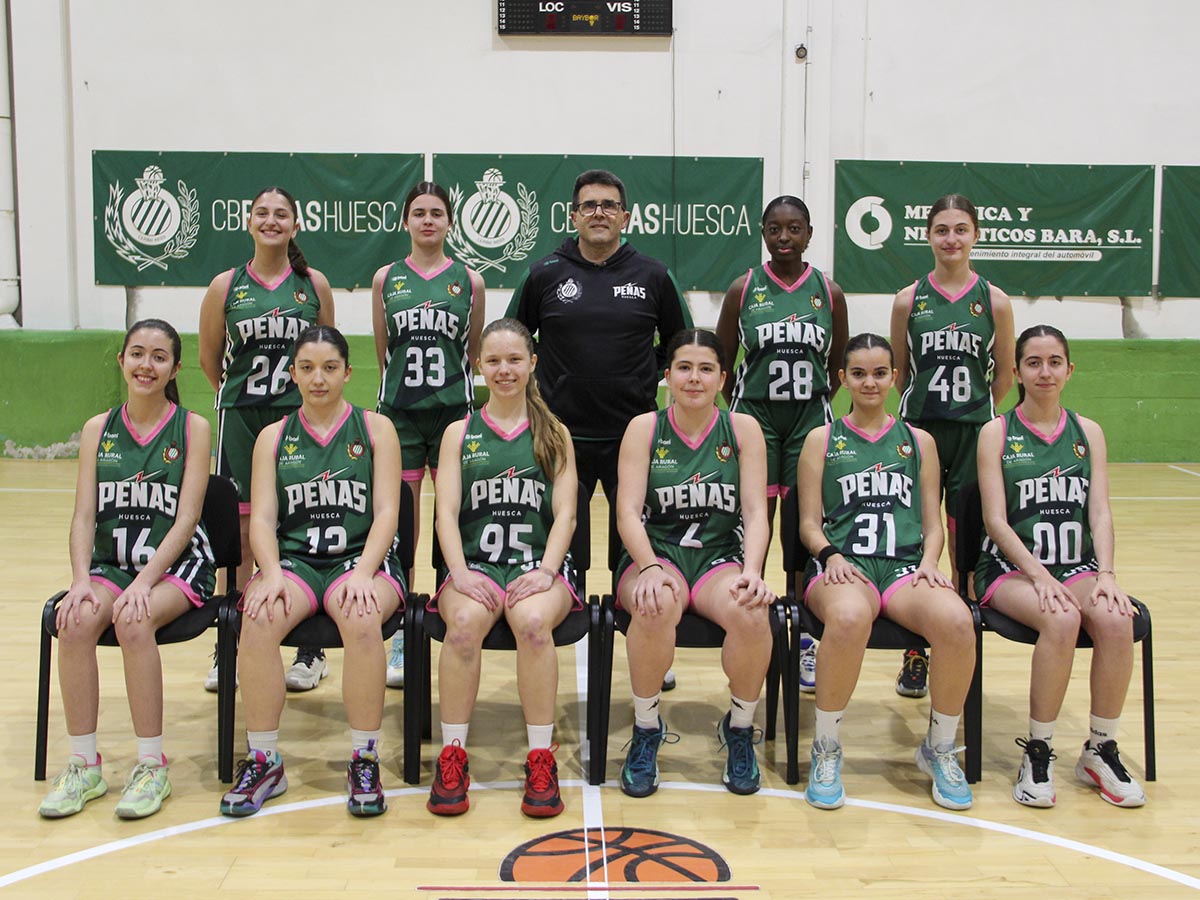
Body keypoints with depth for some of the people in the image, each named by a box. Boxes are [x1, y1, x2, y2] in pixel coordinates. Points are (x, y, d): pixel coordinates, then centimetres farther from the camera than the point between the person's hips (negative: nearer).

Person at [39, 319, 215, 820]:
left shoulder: (191, 428, -1)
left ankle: (152, 767, -19)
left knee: (133, 622, -32)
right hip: (111, 565, 3)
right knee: (75, 621, -27)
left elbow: (186, 519, -8)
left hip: (177, 564, -3)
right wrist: (81, 581, -15)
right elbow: (83, 517, 3)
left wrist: (144, 582, -20)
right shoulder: (98, 430, 9)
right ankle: (84, 766, -14)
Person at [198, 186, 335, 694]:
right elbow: (210, 358, 11)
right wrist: (242, 395, 12)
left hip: (301, 418, 0)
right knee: (241, 529, 3)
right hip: (240, 421, 0)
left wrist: (311, 399, 11)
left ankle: (310, 648, 12)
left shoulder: (314, 285, 5)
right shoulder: (226, 286, 4)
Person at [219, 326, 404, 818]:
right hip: (293, 559, 2)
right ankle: (263, 761, -15)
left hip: (361, 558, -2)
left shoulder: (375, 428, 8)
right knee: (259, 619, -31)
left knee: (362, 619, -35)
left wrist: (363, 573, -18)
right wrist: (271, 573, -16)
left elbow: (386, 512, -1)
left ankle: (365, 760, -19)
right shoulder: (273, 437, 14)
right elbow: (262, 518, 4)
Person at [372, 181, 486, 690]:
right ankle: (402, 638, 13)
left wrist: (453, 386, 12)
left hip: (453, 412, 0)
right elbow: (382, 350, 13)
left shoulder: (469, 281, 5)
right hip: (399, 413, 1)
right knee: (400, 524, 3)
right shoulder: (386, 279, 7)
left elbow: (474, 353, 12)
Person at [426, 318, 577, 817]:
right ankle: (452, 758, -20)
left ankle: (541, 760, -23)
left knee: (533, 621, -35)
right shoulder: (459, 434, 16)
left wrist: (545, 571, -11)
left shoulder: (555, 434, 16)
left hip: (539, 565, 0)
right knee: (464, 623, -34)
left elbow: (565, 513, 6)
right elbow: (446, 513, 5)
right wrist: (461, 572, -13)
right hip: (474, 565, 1)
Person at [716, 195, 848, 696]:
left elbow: (839, 367, 12)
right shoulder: (743, 289, 2)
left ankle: (807, 640, 15)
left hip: (810, 420, 1)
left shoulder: (828, 293, 4)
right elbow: (720, 362, 7)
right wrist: (738, 409, 1)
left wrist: (817, 406, 5)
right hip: (754, 417, -1)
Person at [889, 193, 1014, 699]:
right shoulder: (909, 300, 3)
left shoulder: (994, 301, 2)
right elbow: (898, 371, 10)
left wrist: (977, 416, 6)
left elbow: (1004, 374, 9)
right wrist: (922, 410, 5)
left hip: (974, 434, 0)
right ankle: (914, 653, 14)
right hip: (919, 431, 0)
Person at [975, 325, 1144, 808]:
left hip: (1077, 565, 3)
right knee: (1061, 620, -34)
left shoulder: (1088, 432, 12)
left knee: (1115, 619, -29)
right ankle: (1037, 752, -17)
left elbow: (1100, 512, 2)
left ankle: (1100, 750, -11)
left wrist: (1106, 575, -15)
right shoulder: (996, 433, 2)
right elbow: (996, 520, -6)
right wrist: (1038, 575, -19)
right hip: (1012, 567, -3)